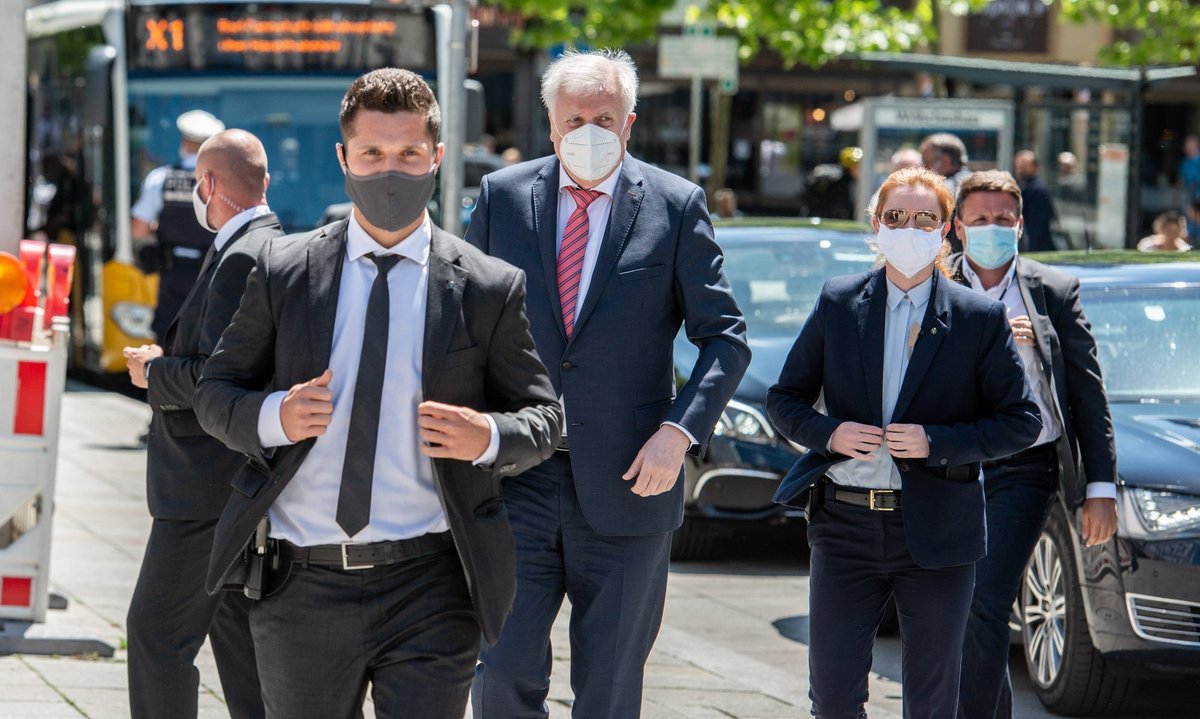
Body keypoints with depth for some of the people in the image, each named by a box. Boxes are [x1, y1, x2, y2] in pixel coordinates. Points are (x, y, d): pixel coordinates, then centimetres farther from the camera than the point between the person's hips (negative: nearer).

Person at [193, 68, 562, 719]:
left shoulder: (490, 289, 2)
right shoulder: (283, 271, 5)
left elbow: (544, 417, 8)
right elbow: (215, 392, 9)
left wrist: (488, 437, -14)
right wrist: (272, 417, -13)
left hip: (430, 592, -2)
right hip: (300, 587, 2)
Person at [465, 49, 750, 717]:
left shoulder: (676, 206, 0)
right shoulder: (503, 196, 5)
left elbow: (727, 336, 1)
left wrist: (680, 430, -13)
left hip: (626, 482, -1)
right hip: (516, 479, 1)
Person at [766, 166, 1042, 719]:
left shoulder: (979, 317, 0)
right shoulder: (838, 302, 6)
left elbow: (1022, 421, -1)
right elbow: (784, 401, 10)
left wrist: (936, 442, -15)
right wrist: (829, 434, -11)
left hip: (936, 529, -1)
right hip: (844, 524, 1)